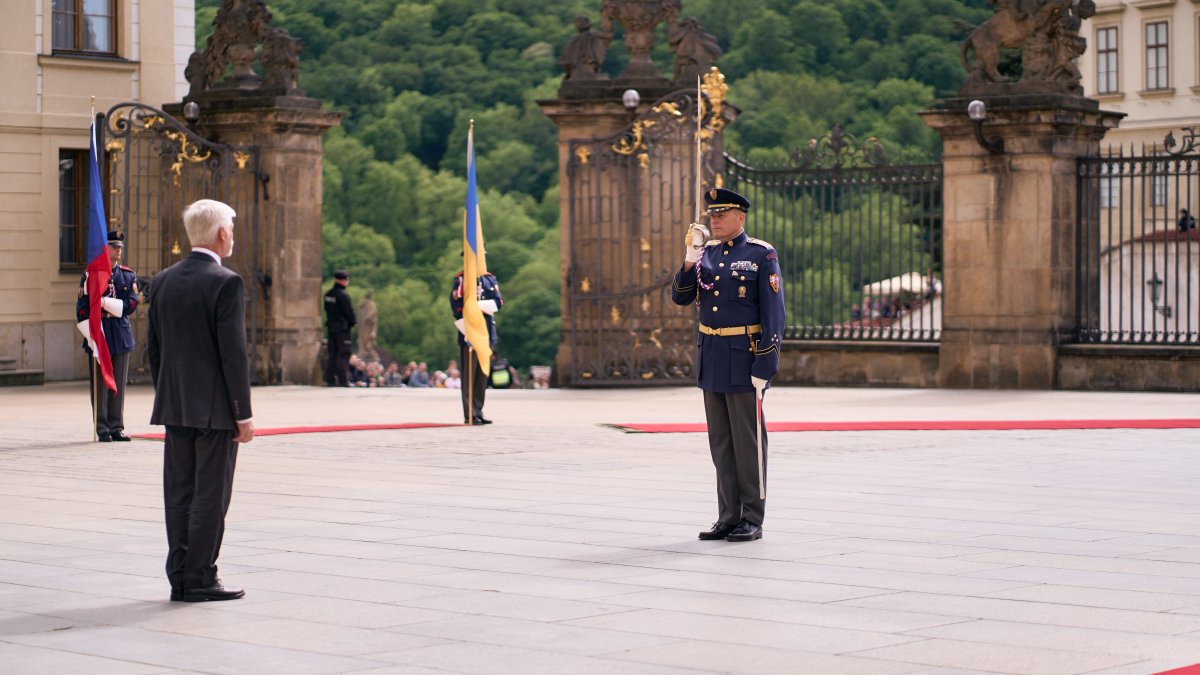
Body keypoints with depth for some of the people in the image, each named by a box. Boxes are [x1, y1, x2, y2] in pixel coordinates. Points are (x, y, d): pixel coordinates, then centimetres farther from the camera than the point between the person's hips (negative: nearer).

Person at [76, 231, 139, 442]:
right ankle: (102, 429, 2)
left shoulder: (128, 275, 11)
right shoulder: (90, 275, 1)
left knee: (119, 383, 5)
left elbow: (132, 304, 0)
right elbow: (82, 309, -2)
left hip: (121, 335, 3)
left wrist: (107, 303, -12)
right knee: (100, 383, -1)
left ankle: (116, 427, 10)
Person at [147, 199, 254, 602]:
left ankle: (180, 578, 12)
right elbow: (233, 354, -15)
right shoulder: (226, 283, -13)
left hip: (174, 406, 7)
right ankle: (200, 579, 0)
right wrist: (244, 413, -10)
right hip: (215, 407, -7)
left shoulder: (162, 281, 8)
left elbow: (153, 349, 12)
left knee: (179, 493, 9)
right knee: (211, 494, -2)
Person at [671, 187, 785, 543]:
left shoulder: (762, 255, -7)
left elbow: (773, 314, -10)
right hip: (711, 358, 6)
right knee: (721, 443, 10)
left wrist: (764, 367, -15)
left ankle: (753, 520, 5)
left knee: (748, 442, -1)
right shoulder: (707, 252, 11)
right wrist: (691, 259, -9)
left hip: (744, 359, -6)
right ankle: (729, 516, 16)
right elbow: (681, 297, 7)